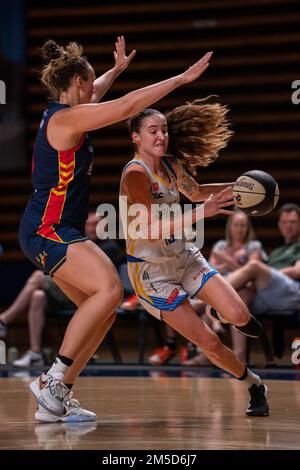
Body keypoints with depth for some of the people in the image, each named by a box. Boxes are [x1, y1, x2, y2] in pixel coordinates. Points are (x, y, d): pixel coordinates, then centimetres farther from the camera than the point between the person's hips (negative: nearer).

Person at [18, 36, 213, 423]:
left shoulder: (63, 112, 15)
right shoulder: (65, 119, -14)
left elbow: (93, 95, 39)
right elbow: (127, 106, -21)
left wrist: (117, 68, 54)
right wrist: (181, 78, -16)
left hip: (58, 232, 11)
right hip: (47, 230, -11)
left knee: (104, 311, 4)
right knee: (110, 289, -28)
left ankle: (55, 400, 4)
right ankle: (54, 379, -23)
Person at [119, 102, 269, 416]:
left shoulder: (171, 165, 2)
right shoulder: (135, 172, -20)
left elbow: (195, 192, 23)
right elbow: (151, 229, -30)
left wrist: (237, 187, 8)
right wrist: (201, 212, -37)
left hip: (184, 258, 6)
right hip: (152, 271, -6)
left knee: (238, 316, -14)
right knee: (208, 343, -10)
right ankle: (254, 386, 14)